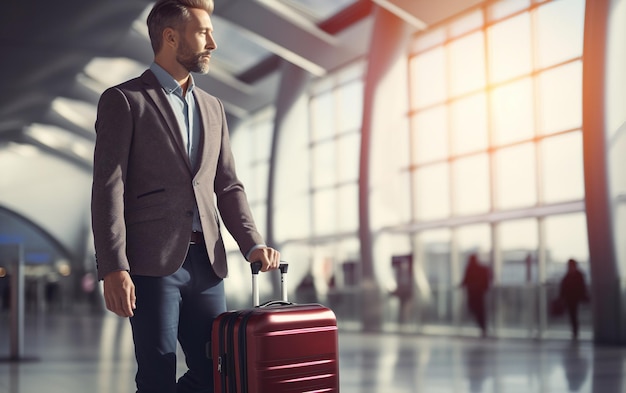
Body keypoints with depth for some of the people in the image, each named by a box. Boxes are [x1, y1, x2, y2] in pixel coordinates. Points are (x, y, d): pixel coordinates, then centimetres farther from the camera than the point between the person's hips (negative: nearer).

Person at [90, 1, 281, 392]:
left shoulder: (212, 107, 19)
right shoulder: (123, 100, -1)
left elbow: (228, 185, 17)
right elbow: (108, 189, -7)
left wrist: (253, 244, 1)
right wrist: (114, 269, -16)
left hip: (207, 263, 6)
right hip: (152, 263, -6)